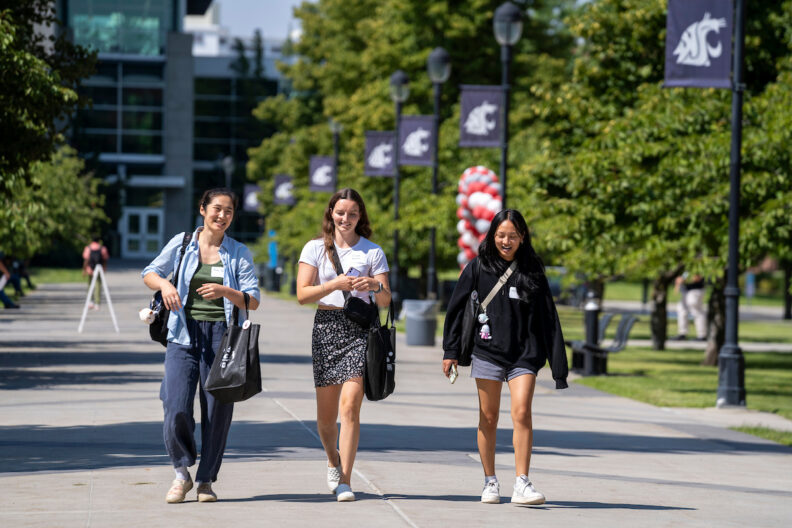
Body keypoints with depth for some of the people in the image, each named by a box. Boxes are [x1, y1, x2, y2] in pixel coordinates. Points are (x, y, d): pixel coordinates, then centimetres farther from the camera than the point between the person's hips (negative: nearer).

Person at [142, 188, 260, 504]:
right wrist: (164, 283, -10)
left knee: (218, 410, -1)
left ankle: (206, 480, 15)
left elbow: (253, 301, 2)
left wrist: (225, 291, -17)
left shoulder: (239, 254, 7)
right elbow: (149, 274, 13)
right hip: (185, 334, 0)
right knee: (176, 408, -12)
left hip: (222, 335, 0)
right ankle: (182, 473, 10)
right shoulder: (182, 244, 8)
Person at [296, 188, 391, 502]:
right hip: (327, 326, 1)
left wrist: (375, 285, -15)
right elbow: (303, 294, -2)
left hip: (360, 328, -1)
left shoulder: (372, 252, 8)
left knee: (350, 405, -15)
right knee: (326, 415, 7)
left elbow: (386, 301, 7)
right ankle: (334, 461, 37)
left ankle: (345, 481, -12)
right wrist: (336, 284, -15)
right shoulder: (316, 249, 8)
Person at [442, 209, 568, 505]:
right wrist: (450, 351, 2)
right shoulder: (478, 268, 4)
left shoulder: (532, 272, 5)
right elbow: (456, 309, 7)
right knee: (488, 419, 5)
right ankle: (490, 482, 16)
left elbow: (548, 318, 6)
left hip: (524, 355, -1)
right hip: (487, 353, 1)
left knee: (522, 414, -14)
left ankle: (522, 485, -14)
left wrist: (558, 365, 3)